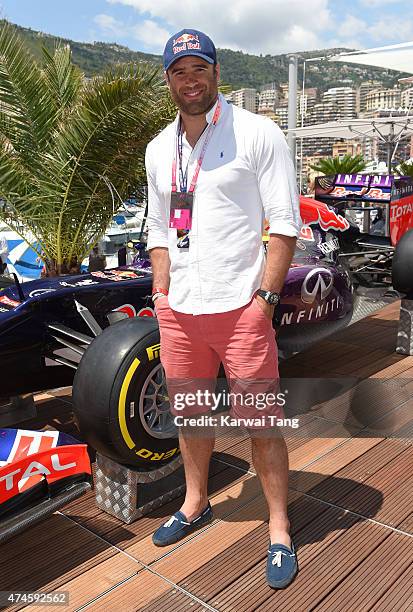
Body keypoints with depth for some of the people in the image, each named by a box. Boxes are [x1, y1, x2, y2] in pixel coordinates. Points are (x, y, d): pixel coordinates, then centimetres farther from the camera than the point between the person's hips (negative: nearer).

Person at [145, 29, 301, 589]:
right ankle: (195, 504, 41)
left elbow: (285, 223, -8)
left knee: (261, 422, 2)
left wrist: (264, 296, -14)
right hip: (179, 311, 6)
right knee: (189, 413, 18)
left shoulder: (257, 133, -5)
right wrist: (161, 293, 9)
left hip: (239, 307, -5)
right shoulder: (158, 149, 13)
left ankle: (279, 530, 22)